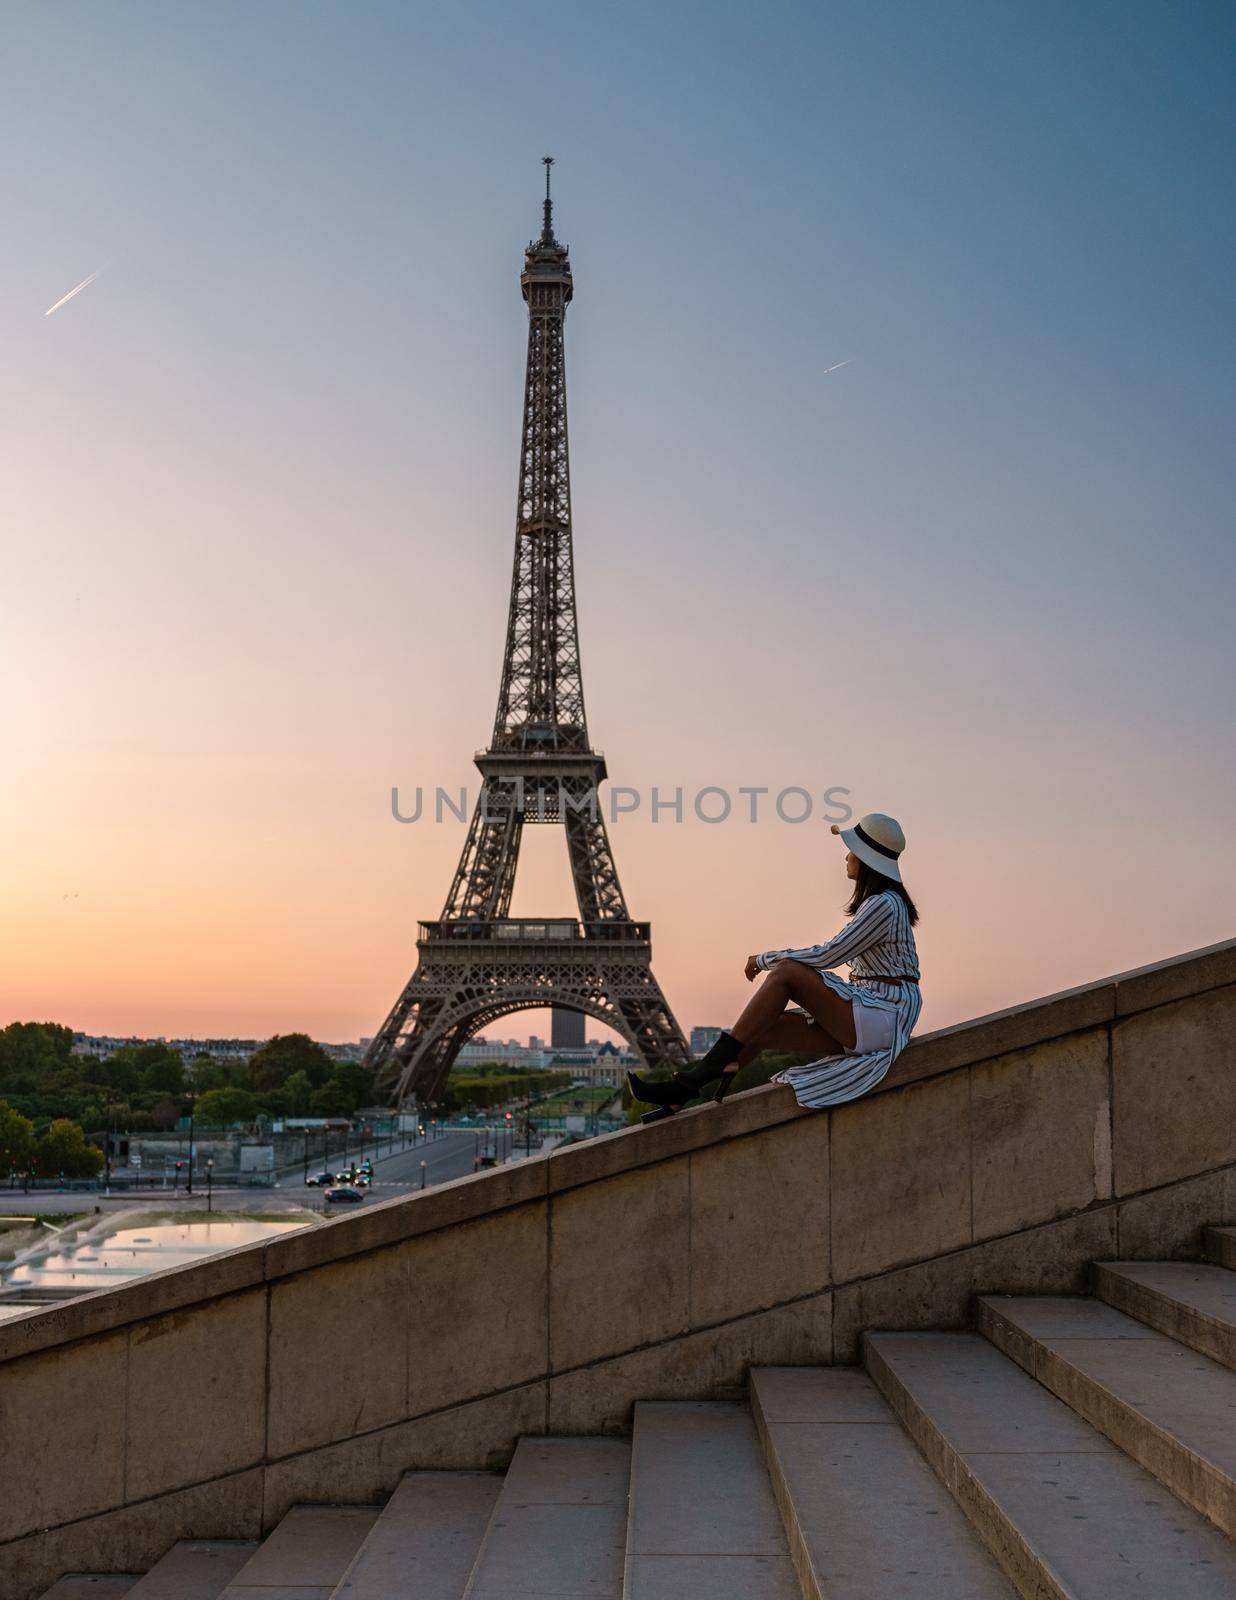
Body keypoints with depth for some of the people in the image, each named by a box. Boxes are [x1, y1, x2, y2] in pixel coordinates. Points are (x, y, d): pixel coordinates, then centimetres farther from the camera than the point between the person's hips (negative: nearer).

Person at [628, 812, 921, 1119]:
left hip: (883, 1019, -9)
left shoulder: (884, 905, -13)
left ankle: (714, 1064, -19)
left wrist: (766, 959, -6)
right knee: (758, 1031, -2)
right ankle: (677, 1095, -5)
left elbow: (828, 955, -17)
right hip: (862, 1018, 9)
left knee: (785, 972, -21)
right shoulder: (879, 901, 18)